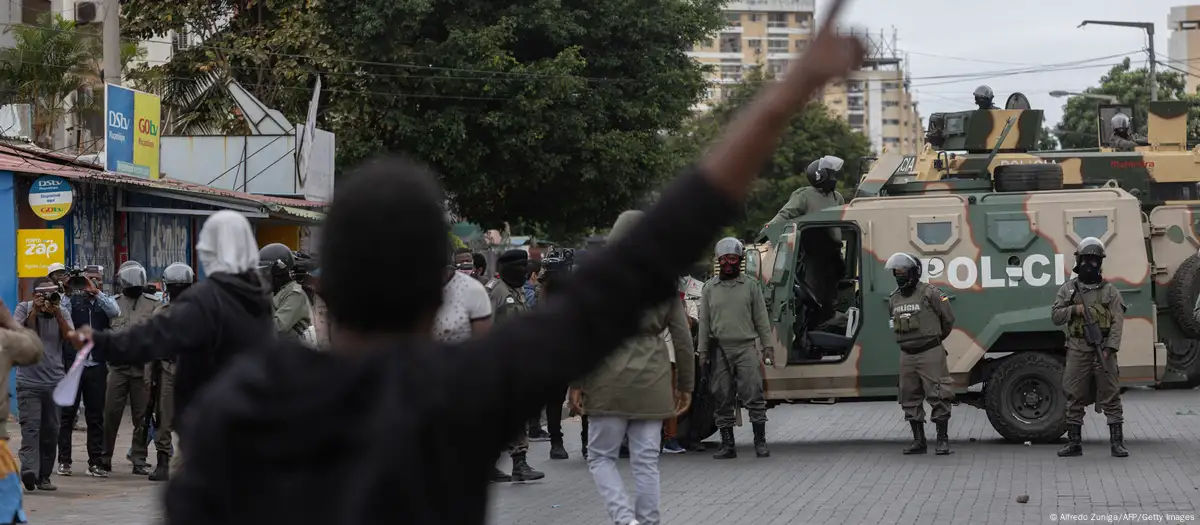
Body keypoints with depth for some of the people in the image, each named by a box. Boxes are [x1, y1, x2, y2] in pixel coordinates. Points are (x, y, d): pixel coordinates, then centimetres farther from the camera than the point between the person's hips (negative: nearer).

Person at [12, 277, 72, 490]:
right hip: (28, 381, -3)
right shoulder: (24, 308, 2)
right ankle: (29, 470, -29)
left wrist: (57, 315, -14)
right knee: (30, 427, -16)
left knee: (51, 431, 5)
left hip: (55, 381, 3)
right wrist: (34, 312, -15)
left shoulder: (63, 312, 8)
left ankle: (43, 476, 12)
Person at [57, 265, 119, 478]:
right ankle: (64, 460, 10)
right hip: (72, 363, -2)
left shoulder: (104, 301, 9)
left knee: (96, 417, 5)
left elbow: (115, 311, -11)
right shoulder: (73, 299, 3)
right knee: (67, 415, 3)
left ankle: (95, 462, 9)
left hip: (96, 366, 2)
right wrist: (66, 290, -21)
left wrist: (95, 292, -17)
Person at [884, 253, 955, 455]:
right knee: (910, 398, 8)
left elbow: (948, 319, 0)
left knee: (938, 397, -7)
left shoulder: (930, 293, -8)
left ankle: (943, 439, -2)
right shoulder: (894, 299, 11)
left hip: (930, 353, -6)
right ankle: (918, 440, 15)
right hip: (907, 355, 6)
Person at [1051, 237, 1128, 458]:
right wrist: (1073, 310, -11)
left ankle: (1117, 442, 0)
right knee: (1075, 398, 4)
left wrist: (1110, 347, -14)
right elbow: (1055, 316, 7)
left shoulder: (1110, 291, 6)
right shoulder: (1068, 289, 11)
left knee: (1110, 396, -3)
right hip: (1077, 350, 2)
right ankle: (1074, 442, 11)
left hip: (1103, 350, -2)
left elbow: (1117, 322, -2)